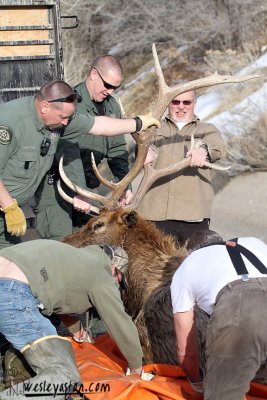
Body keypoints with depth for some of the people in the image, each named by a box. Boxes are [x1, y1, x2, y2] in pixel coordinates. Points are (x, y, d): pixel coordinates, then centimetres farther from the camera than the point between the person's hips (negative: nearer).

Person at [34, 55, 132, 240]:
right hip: (56, 182, -7)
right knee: (61, 240, -13)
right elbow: (68, 151, -29)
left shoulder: (112, 106, 7)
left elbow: (117, 149, 11)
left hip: (88, 182, 7)